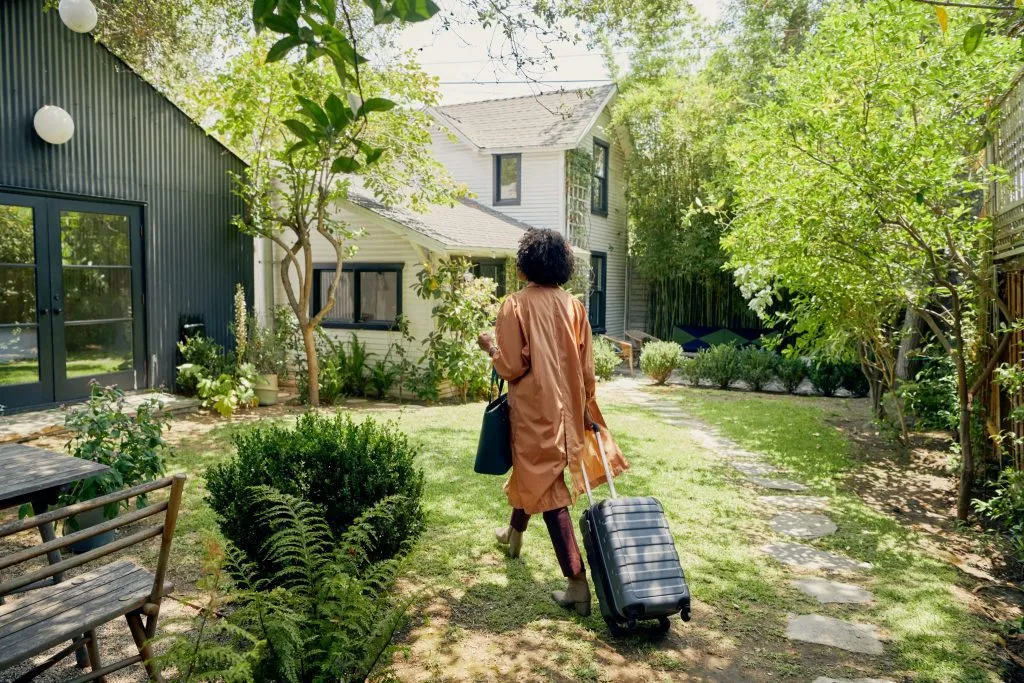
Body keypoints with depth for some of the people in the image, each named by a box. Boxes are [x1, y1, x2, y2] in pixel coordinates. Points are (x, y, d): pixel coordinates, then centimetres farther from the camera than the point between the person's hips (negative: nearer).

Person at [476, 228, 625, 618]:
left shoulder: (516, 304, -13)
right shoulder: (573, 305, 1)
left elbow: (510, 366, -15)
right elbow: (586, 366, 3)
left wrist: (490, 347, 4)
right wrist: (583, 408, 15)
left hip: (533, 407, -6)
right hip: (565, 406, 6)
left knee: (547, 487, -2)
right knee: (532, 469, 26)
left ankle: (578, 585, -3)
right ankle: (514, 534, 50)